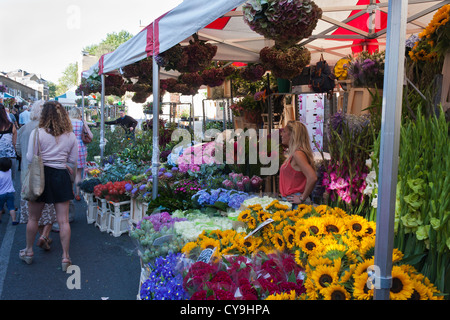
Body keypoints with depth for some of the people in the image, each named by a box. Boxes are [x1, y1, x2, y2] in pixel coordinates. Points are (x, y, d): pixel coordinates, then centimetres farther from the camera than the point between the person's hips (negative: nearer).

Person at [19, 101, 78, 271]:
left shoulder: (37, 133, -9)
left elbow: (30, 158, -6)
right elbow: (73, 161, 2)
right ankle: (65, 257, 9)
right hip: (61, 177, 2)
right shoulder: (70, 136, -1)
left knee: (33, 218, 16)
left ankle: (28, 251, 33)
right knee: (63, 220, 4)